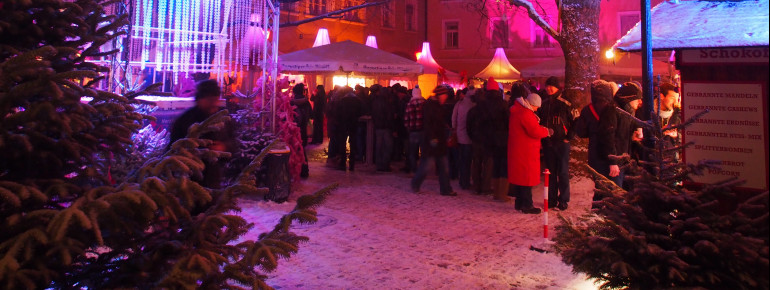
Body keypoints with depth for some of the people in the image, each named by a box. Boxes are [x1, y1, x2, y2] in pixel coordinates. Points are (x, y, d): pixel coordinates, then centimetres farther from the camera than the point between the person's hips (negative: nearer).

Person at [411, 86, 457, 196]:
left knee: (443, 167, 8)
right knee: (425, 164, -1)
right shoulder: (429, 105, -11)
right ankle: (415, 185, 18)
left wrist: (446, 137, 19)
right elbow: (427, 124, -19)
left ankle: (446, 189, 14)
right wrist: (432, 138, -25)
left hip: (439, 141, 9)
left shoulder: (437, 106, 16)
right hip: (431, 141, -9)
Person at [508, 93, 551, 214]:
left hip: (517, 150, 10)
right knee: (527, 177, -3)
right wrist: (547, 131, -5)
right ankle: (527, 205, 4)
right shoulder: (525, 114, -20)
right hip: (526, 152, -10)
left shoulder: (518, 111, 14)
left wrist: (542, 129, 5)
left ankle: (519, 203, 23)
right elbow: (535, 131, -21)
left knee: (519, 176, 15)